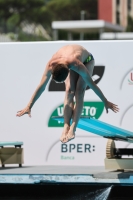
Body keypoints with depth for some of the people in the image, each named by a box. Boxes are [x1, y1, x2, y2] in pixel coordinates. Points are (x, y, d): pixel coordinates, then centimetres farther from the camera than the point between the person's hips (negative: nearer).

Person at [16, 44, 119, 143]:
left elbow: (92, 84, -34)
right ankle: (66, 127, -21)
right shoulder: (51, 65, -36)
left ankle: (73, 129, -24)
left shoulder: (77, 66, -46)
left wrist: (106, 102, -24)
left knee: (79, 92, -21)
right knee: (69, 92, -18)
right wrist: (29, 106, -24)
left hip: (86, 60, -3)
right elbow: (41, 87, -25)